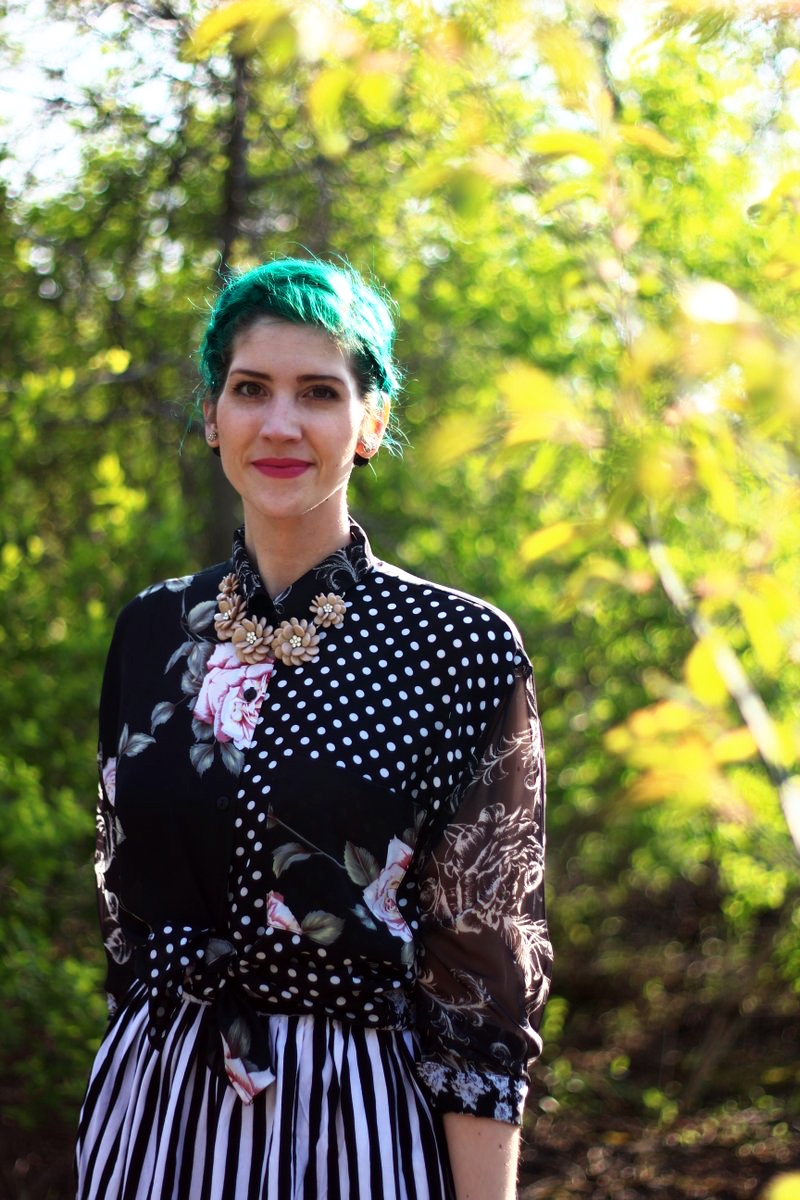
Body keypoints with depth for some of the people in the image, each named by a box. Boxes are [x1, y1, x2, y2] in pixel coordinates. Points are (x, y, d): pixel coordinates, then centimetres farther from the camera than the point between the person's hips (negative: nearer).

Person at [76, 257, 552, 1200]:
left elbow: (485, 968, -10)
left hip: (355, 1120, -3)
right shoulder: (153, 629, 5)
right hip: (154, 1111, 4)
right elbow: (124, 890, 12)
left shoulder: (461, 647, -8)